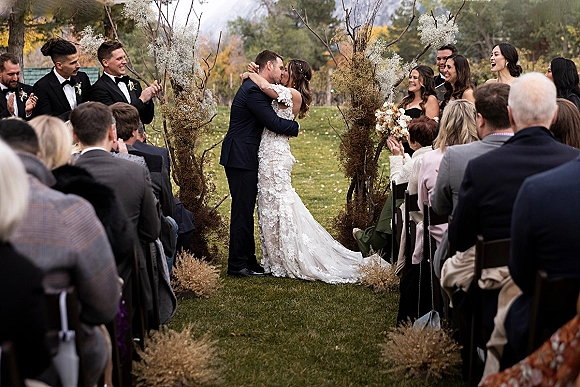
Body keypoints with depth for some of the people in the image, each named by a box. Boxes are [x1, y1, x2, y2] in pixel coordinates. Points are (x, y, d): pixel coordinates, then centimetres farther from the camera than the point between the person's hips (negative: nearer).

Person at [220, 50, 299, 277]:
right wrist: (295, 127, -2)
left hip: (244, 158, 11)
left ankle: (248, 260, 21)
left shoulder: (255, 87, 16)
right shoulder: (254, 90, -17)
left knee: (246, 210, 14)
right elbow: (274, 123, -20)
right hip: (241, 158, -11)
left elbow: (269, 121, 20)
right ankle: (237, 265, -2)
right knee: (242, 210, -6)